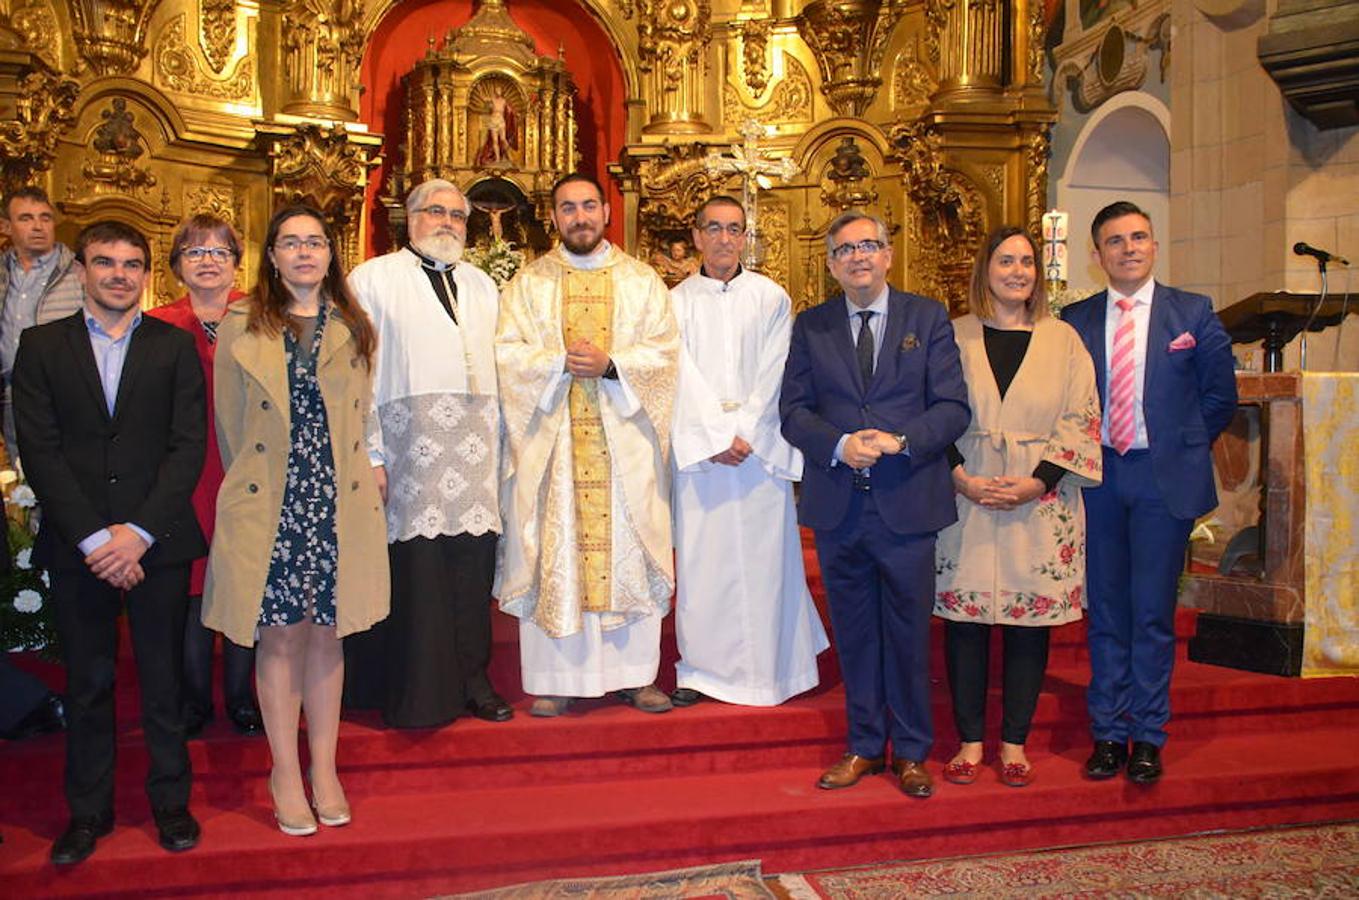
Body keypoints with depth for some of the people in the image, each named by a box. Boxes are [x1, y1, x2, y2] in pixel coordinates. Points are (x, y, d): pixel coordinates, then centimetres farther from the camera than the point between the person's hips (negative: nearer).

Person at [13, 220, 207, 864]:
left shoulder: (175, 347, 4)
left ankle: (170, 801, 24)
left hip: (156, 542, 0)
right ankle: (88, 810, 25)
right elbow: (40, 452, -2)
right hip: (76, 546, 1)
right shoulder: (41, 346, 5)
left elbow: (189, 446, -3)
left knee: (163, 681, 9)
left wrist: (139, 532, -12)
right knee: (86, 684, 11)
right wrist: (92, 537, -11)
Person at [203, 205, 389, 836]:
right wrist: (251, 486, 6)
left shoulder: (354, 330, 11)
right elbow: (229, 426, 7)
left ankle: (324, 768, 19)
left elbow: (362, 418, 13)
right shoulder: (241, 329, 5)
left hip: (339, 502, 2)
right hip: (269, 505, -1)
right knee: (280, 636, 3)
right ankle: (286, 772, 16)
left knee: (326, 633, 7)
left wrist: (358, 480, 7)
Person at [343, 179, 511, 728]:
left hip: (475, 448, 4)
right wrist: (369, 454, -10)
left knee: (472, 566, 3)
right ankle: (415, 693, 8)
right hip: (410, 443, -4)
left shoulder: (481, 285, 20)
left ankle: (471, 679, 15)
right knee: (414, 569, -4)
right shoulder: (373, 280, 5)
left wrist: (498, 442, 7)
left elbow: (495, 364, 17)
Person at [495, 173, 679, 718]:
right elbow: (507, 351, 0)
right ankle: (556, 677, 9)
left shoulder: (641, 280, 10)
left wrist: (610, 365, -14)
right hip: (551, 441, 0)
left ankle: (632, 673, 12)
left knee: (628, 547, 2)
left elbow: (665, 351, 1)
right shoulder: (529, 282, 10)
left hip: (625, 441, 1)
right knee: (553, 553, 1)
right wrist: (562, 362, -15)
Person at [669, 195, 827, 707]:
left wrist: (746, 433, -11)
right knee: (700, 558, 2)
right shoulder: (677, 302, 8)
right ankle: (701, 667, 12)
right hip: (700, 449, 1)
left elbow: (774, 375, -1)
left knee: (763, 556, 1)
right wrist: (717, 436, -11)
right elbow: (684, 377, -1)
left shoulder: (771, 298, 7)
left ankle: (766, 667, 11)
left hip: (761, 448, 0)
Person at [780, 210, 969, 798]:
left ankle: (911, 751, 23)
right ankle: (864, 745, 26)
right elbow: (793, 412, 3)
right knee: (854, 633, 12)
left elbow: (953, 407, -3)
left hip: (907, 502, -1)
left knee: (909, 633, 7)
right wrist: (840, 445, -15)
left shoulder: (928, 318, 3)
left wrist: (899, 440, -19)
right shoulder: (810, 326, 8)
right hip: (837, 506, 2)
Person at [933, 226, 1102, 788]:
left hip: (1041, 504, 1)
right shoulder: (954, 337, 6)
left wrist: (1038, 482, -10)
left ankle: (1015, 742, 17)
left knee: (1030, 622, 4)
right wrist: (960, 478, -11)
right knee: (964, 619, 2)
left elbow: (1081, 419, 2)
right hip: (965, 498, 0)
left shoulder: (1063, 339, 7)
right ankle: (970, 740, 15)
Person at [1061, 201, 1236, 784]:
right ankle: (1108, 731, 20)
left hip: (1165, 480, -1)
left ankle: (1148, 736, 16)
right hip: (1098, 478, 2)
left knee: (1153, 613, 3)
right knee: (1105, 611, 8)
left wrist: (1181, 448, 4)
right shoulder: (1076, 321, 5)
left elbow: (1220, 396, 6)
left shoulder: (1193, 313, 2)